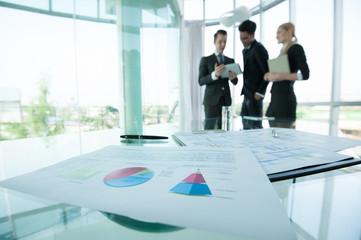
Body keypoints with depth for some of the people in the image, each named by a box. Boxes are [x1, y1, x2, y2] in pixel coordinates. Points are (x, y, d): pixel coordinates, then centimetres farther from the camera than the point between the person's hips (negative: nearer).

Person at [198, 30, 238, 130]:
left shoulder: (230, 61, 16)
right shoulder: (206, 60, 4)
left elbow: (235, 82, 12)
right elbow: (201, 81, -6)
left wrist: (232, 77, -12)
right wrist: (214, 74, -23)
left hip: (225, 100, 4)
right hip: (212, 100, -4)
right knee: (209, 129, -6)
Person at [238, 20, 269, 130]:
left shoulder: (258, 49, -10)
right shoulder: (245, 50, 17)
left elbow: (267, 73, -13)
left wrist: (259, 92, -15)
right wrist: (244, 91, 13)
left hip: (255, 95, -8)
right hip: (247, 94, 9)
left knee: (256, 126, -2)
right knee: (246, 126, 12)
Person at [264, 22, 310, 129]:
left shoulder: (296, 48, -2)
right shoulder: (282, 50, 21)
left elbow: (305, 75, -12)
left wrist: (279, 76, -16)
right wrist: (271, 75, 8)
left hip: (285, 98, -8)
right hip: (275, 98, 8)